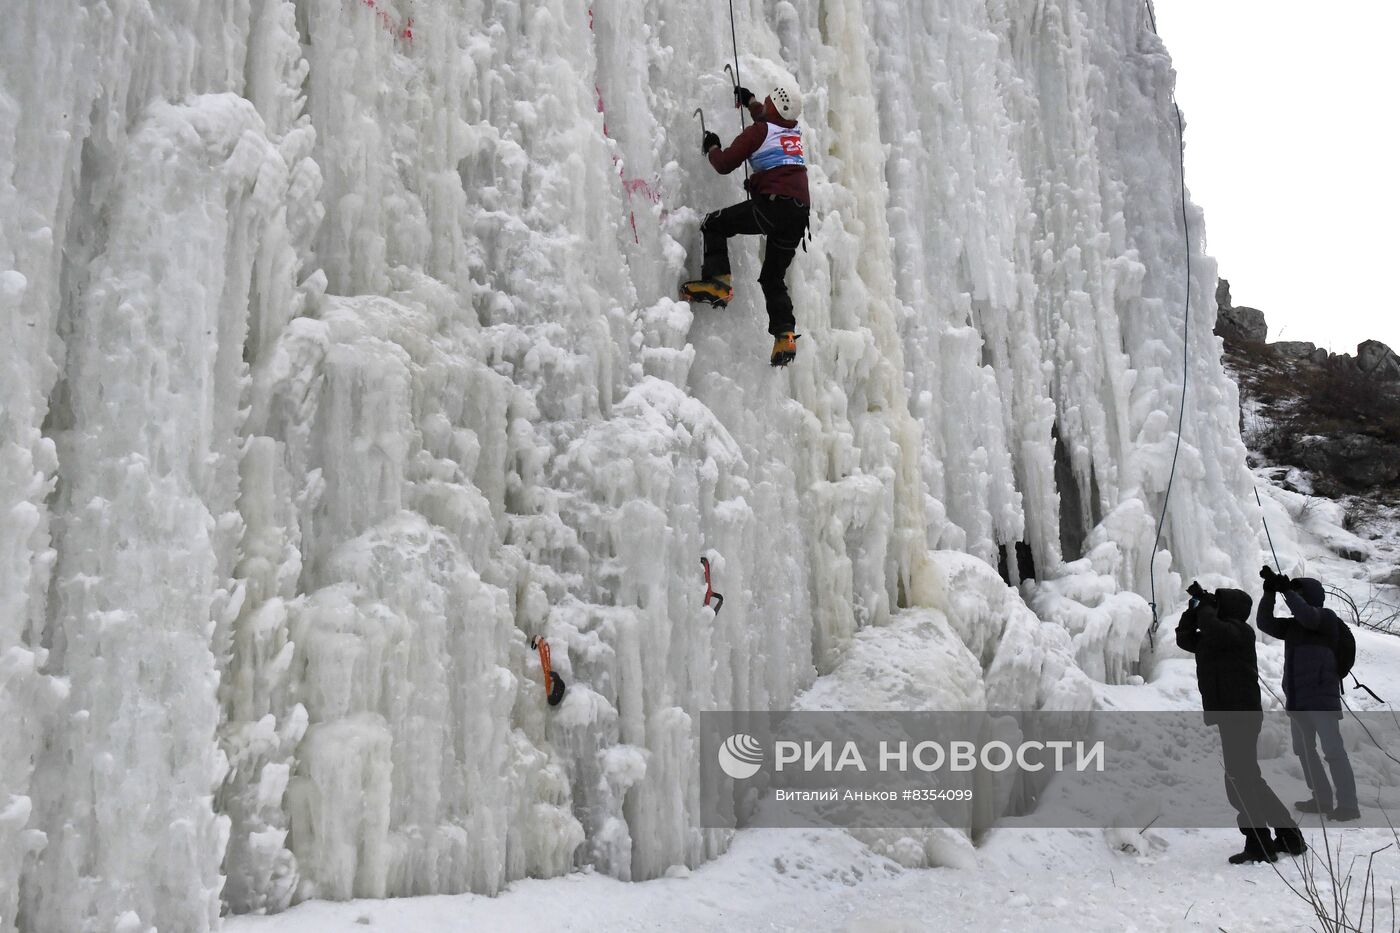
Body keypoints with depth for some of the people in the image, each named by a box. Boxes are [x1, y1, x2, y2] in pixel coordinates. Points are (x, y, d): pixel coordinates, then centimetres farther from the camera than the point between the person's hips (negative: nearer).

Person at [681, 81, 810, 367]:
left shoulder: (759, 131, 1)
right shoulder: (795, 131, 22)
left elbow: (724, 164, 2)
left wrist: (711, 147, 22)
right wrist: (750, 101, 59)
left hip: (773, 205, -7)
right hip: (800, 212, 7)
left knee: (714, 224, 5)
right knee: (773, 279, 15)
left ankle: (717, 282, -14)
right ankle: (785, 335, -1)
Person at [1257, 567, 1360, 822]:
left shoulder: (1327, 617, -2)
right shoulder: (1293, 626, 16)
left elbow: (1307, 616, -24)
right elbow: (1266, 623, 4)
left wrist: (1287, 589, -19)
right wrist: (1270, 591, -5)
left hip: (1322, 697, -8)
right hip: (1298, 699, 8)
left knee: (1333, 750, -12)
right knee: (1304, 749, 13)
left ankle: (1348, 806, -12)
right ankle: (1322, 799, 22)